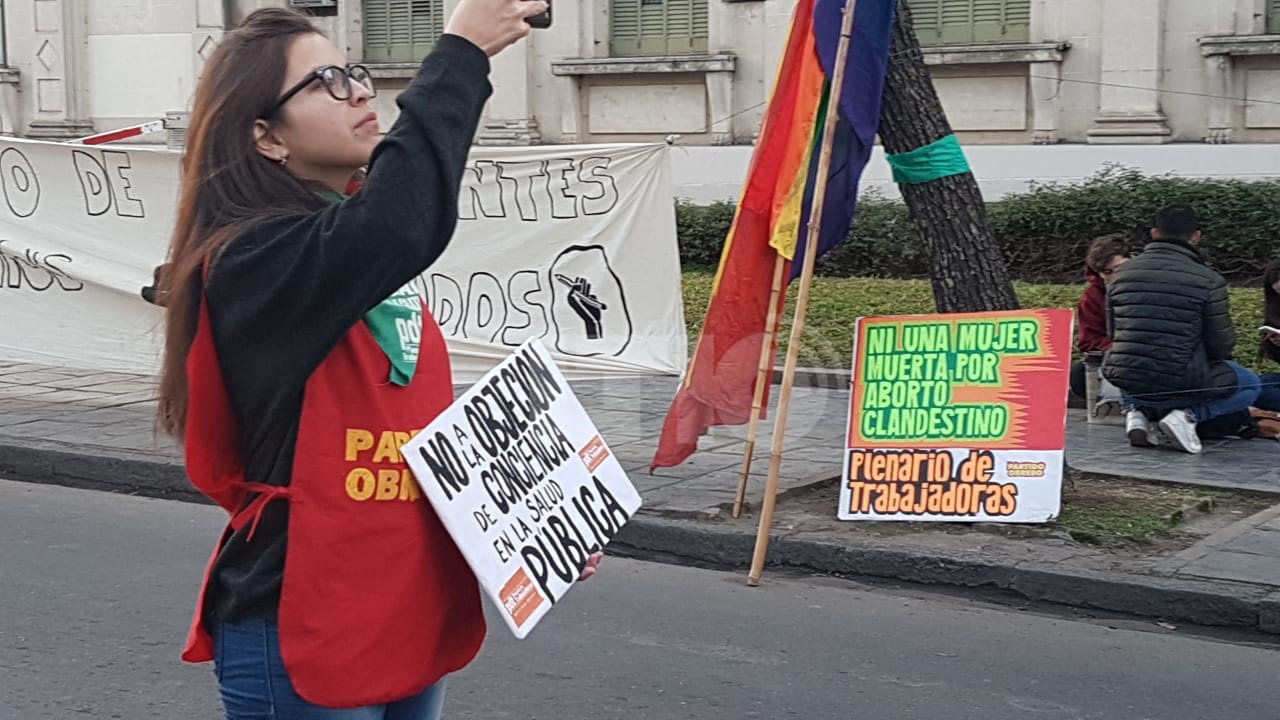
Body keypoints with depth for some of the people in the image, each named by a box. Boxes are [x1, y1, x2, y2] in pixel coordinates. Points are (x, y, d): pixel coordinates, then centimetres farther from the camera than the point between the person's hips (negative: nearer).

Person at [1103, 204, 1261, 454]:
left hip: (1129, 385, 4)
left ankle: (1139, 411, 9)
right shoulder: (1208, 281, -11)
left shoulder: (1122, 274, 2)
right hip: (1181, 384, -4)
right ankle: (1189, 415, -3)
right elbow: (1221, 346, -5)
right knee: (1249, 385, 22)